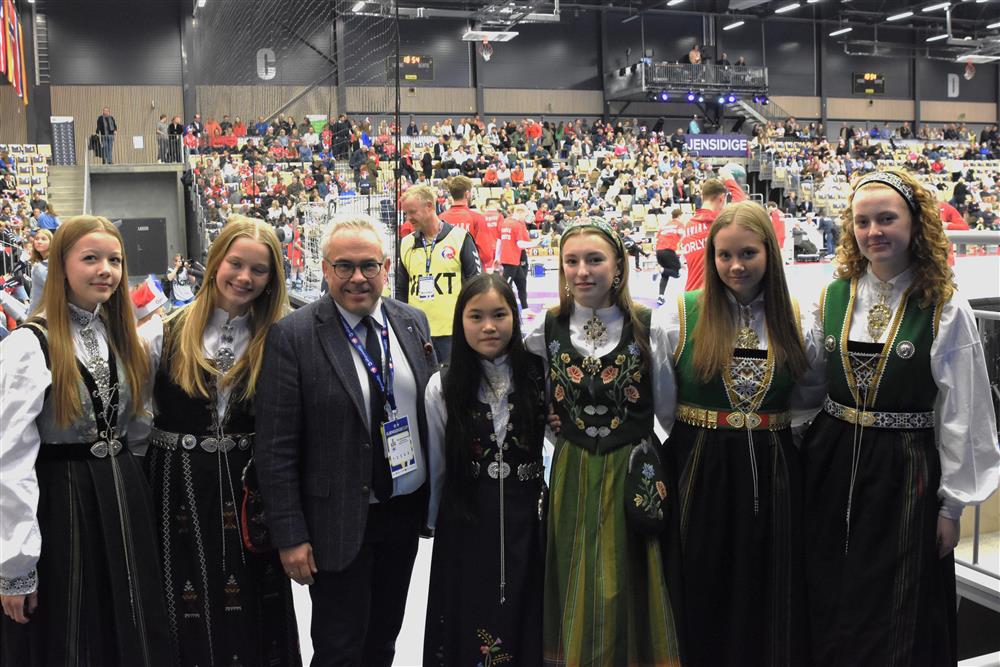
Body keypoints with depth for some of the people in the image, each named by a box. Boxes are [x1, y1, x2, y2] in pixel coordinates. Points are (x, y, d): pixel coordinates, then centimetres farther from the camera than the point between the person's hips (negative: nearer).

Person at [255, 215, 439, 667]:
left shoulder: (412, 322, 2)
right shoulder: (292, 337, -13)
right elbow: (276, 447, -13)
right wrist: (290, 536, -14)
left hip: (408, 510, 5)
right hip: (339, 522, -5)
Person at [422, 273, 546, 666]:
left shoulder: (537, 376, -4)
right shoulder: (443, 387, -4)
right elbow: (436, 467, 3)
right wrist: (433, 523, 10)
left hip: (526, 523, 1)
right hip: (465, 526, 0)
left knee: (525, 624, 11)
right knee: (470, 631, 9)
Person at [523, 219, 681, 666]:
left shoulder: (649, 328, -6)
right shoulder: (544, 331, -1)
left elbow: (668, 410, 2)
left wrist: (650, 454, 2)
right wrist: (573, 439, 6)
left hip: (634, 473, -1)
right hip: (572, 472, 2)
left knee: (623, 587, 7)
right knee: (575, 589, 10)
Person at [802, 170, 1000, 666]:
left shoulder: (945, 309, -8)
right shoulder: (832, 298, 3)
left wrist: (952, 504, -5)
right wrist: (799, 460, 7)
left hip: (905, 473, -3)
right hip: (831, 469, 4)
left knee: (895, 623, 9)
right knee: (831, 613, 15)